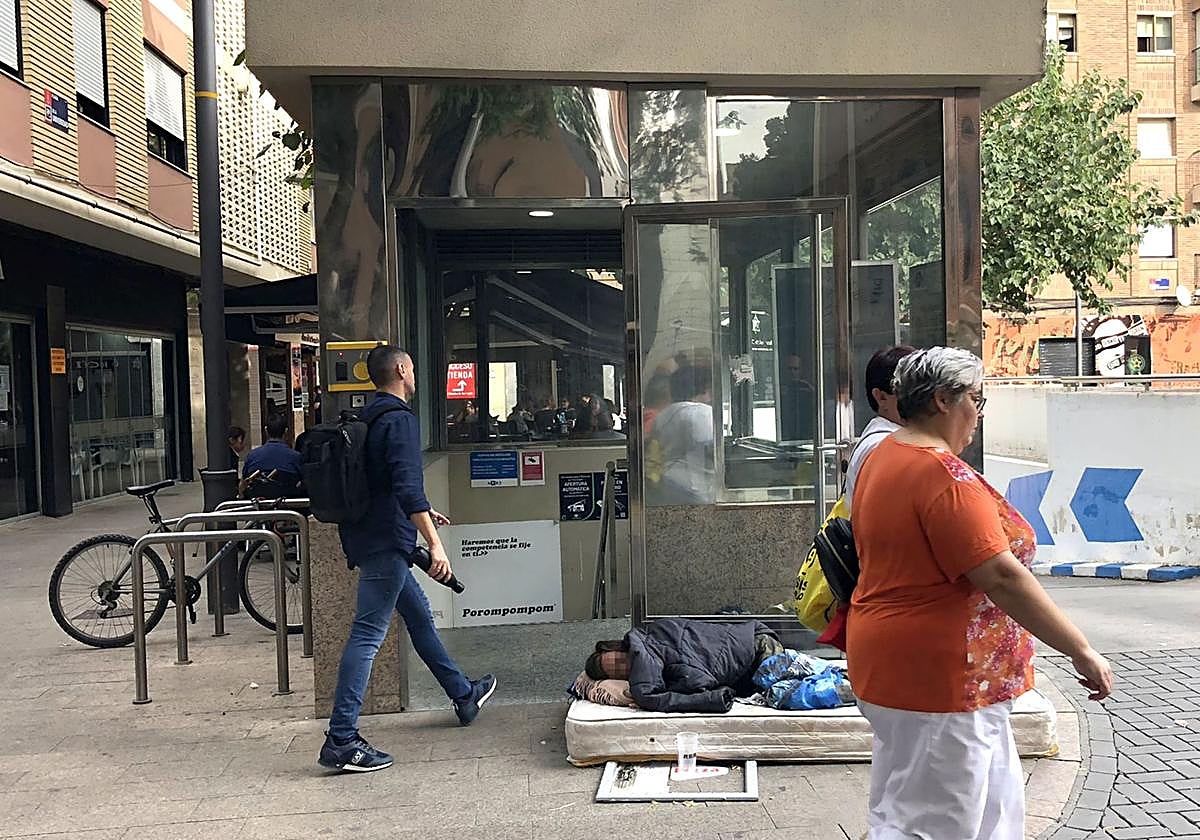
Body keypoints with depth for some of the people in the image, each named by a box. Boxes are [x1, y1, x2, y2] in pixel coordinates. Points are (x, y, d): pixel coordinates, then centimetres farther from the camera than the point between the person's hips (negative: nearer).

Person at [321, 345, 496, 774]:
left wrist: (424, 512, 39)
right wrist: (435, 543, -26)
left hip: (371, 539, 10)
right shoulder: (400, 420, -14)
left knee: (419, 615, 20)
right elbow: (408, 488, -24)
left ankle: (463, 695, 36)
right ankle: (341, 741, -7)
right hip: (386, 542, -10)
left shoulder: (368, 419, 16)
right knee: (367, 635, -9)